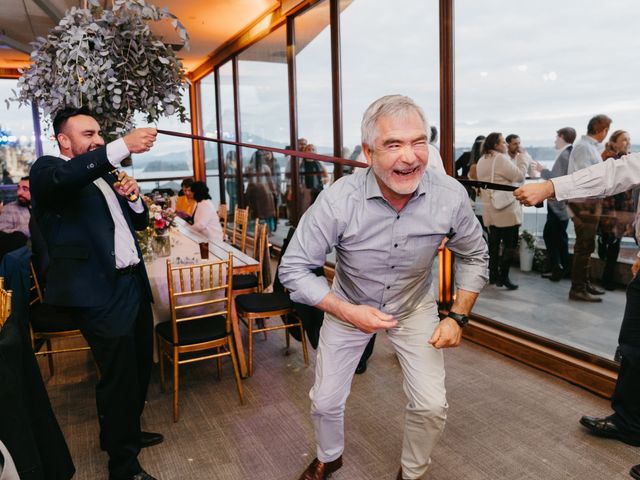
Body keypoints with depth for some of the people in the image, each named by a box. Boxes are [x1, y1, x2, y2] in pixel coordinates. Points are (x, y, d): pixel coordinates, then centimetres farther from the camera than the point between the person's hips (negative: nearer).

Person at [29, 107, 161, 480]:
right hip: (102, 293, -8)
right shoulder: (47, 170, -4)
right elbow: (63, 177, -30)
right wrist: (123, 146, -36)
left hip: (134, 284, 8)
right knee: (119, 376, -1)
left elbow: (140, 222, 23)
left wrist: (133, 196, 1)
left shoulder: (106, 174, 19)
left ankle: (127, 431, 40)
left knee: (140, 368, 18)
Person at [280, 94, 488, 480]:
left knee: (432, 406, -1)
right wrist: (349, 312, -28)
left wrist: (458, 317, -11)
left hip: (415, 307, 1)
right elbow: (294, 269, -21)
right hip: (349, 306, -1)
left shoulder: (450, 196, -24)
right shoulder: (338, 200, -31)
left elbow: (474, 256, -4)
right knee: (326, 401, 10)